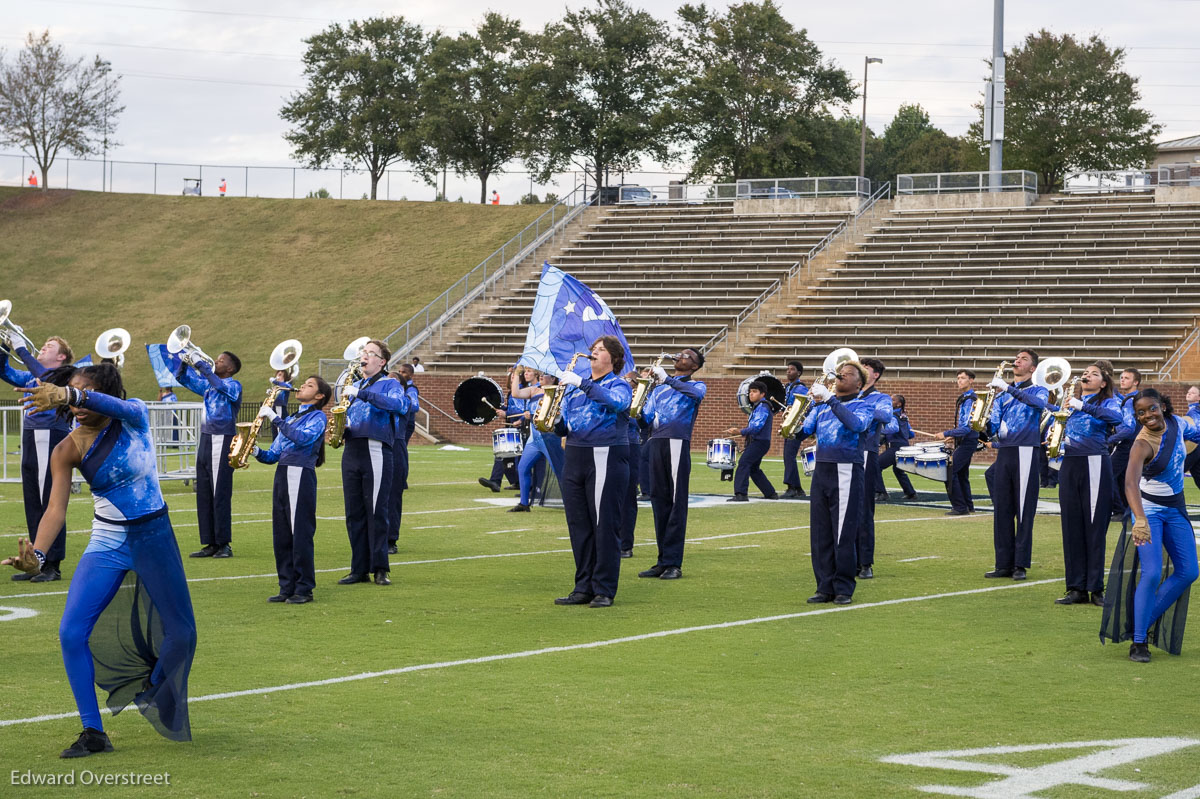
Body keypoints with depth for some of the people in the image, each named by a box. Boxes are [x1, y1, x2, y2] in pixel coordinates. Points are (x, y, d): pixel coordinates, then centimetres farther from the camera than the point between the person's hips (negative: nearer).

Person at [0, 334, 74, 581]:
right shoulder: (32, 376, 19)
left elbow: (43, 376, -23)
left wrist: (20, 349, -19)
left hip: (51, 442, -8)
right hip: (30, 444, 8)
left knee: (50, 506, -5)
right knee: (33, 506, 9)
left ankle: (53, 566, -1)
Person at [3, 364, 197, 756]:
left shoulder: (135, 416, -13)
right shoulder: (68, 450, -9)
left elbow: (116, 406, -38)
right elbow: (56, 508, -16)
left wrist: (69, 395, -58)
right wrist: (37, 553, -36)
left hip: (154, 537, -1)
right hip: (107, 543, 1)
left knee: (180, 633, 2)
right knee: (71, 632, -13)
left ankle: (152, 696, 33)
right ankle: (93, 733, -4)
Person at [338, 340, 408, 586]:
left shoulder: (389, 384, 2)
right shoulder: (354, 385, 20)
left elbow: (398, 404, -21)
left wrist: (361, 393, -22)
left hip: (376, 452, -6)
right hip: (351, 452, 6)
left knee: (376, 512, -6)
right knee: (354, 513, 6)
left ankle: (380, 569, -1)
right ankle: (359, 569, 11)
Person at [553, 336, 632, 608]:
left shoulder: (618, 385, 2)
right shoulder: (575, 387, 19)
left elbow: (616, 402, -23)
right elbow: (563, 426, 18)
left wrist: (581, 382, -24)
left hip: (605, 460, -6)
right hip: (574, 459, 6)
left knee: (604, 525, -5)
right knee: (578, 525, 7)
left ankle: (604, 590, -1)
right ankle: (583, 588, 13)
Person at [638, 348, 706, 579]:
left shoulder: (695, 385, 9)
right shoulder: (658, 387, 23)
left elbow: (697, 393, -17)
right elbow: (646, 419, 15)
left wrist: (667, 379, -22)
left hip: (677, 442, -5)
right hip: (655, 444, 5)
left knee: (677, 502, -6)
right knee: (658, 500, 5)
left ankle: (673, 563, -7)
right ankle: (662, 561, 10)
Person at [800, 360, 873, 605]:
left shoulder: (863, 405, 2)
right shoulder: (821, 405, 17)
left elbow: (857, 424, -19)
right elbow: (805, 429, 9)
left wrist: (831, 399, -23)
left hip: (847, 473, -5)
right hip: (821, 472, 5)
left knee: (844, 535, -5)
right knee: (820, 534, 5)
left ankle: (844, 589, 2)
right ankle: (825, 587, 11)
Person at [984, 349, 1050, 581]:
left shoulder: (1038, 390, 6)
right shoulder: (1001, 395, 18)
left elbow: (1040, 403, -20)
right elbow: (992, 428, 11)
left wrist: (1009, 388, -25)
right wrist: (985, 421, -12)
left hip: (1024, 454, -5)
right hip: (1003, 454, 5)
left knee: (1024, 511, -4)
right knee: (1001, 510, 3)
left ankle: (1020, 565, -2)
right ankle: (1004, 564, 8)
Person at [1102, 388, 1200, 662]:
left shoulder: (1177, 423, -7)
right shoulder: (1142, 445, -28)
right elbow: (1131, 483, -45)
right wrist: (1140, 520, -59)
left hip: (1175, 509, 7)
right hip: (1149, 511, -7)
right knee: (1152, 573, -18)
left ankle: (1146, 622, 16)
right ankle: (1138, 642, -10)